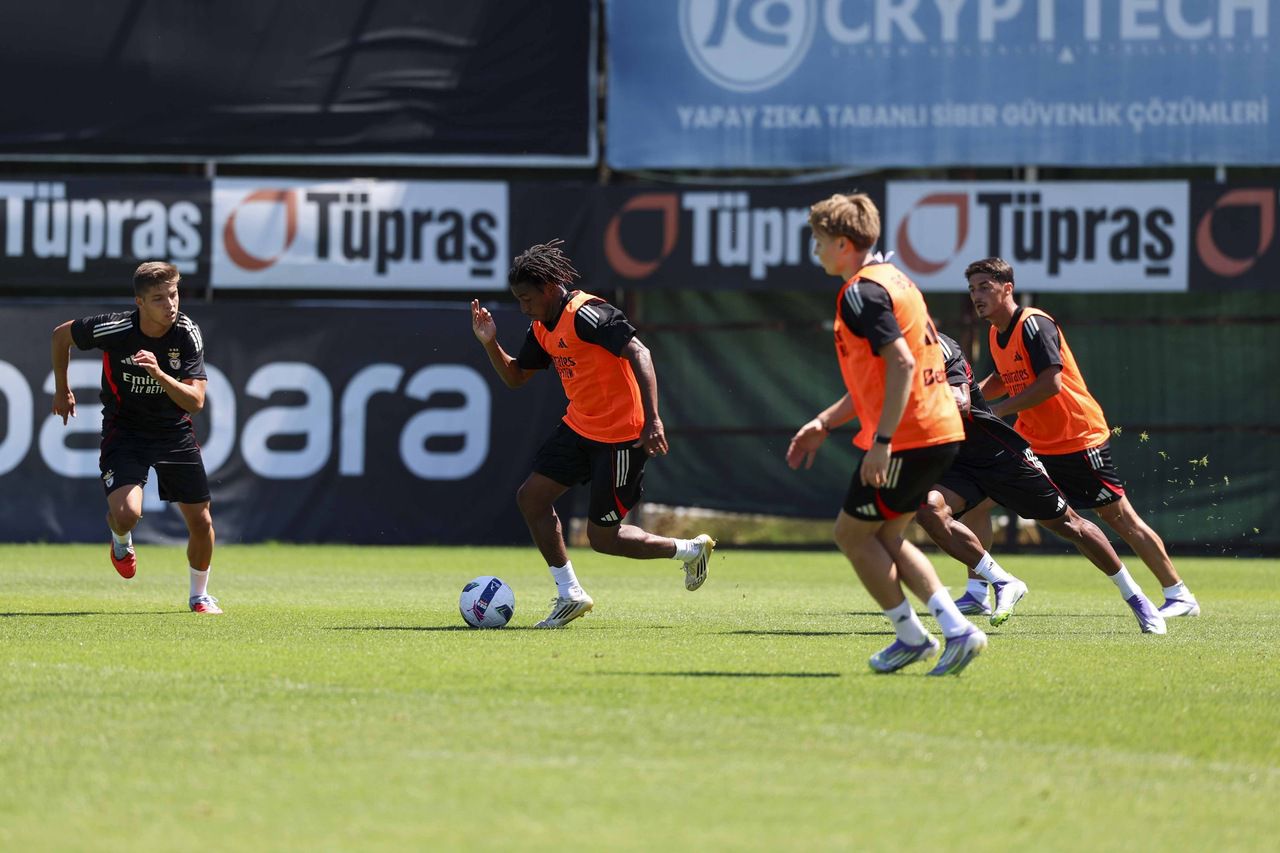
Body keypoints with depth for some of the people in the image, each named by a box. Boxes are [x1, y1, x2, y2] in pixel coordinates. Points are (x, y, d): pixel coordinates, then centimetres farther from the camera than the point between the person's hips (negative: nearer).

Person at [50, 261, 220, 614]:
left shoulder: (188, 333, -17)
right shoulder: (114, 328, -21)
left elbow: (195, 401, -22)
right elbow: (61, 334, 0)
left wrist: (158, 373, -38)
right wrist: (61, 390, 9)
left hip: (175, 432, 2)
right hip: (124, 432, -2)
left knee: (200, 521, 2)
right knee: (126, 514, -24)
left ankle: (199, 595, 30)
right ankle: (121, 542, 15)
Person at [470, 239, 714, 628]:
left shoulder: (586, 315, -21)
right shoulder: (542, 329, 8)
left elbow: (638, 354, -27)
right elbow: (515, 376, 19)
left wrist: (652, 420, -34)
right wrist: (490, 343, 0)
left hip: (622, 436, -9)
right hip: (579, 427, 9)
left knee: (602, 537, -3)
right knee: (530, 497, 3)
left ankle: (690, 549, 18)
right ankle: (569, 595, 12)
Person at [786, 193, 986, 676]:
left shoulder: (861, 293, -15)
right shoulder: (890, 279, 18)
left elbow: (901, 364, -26)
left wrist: (882, 441, -27)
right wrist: (824, 424, 24)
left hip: (907, 438, -10)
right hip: (940, 431, 10)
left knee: (852, 533, 4)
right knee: (885, 538, 17)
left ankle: (912, 637, 9)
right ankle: (956, 630, 7)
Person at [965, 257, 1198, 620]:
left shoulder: (1034, 325, -18)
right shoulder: (996, 333, 8)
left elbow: (1052, 383, -27)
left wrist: (995, 410, -25)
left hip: (1080, 437, -8)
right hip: (1032, 441, 8)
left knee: (1119, 516, -4)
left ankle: (1179, 596, 5)